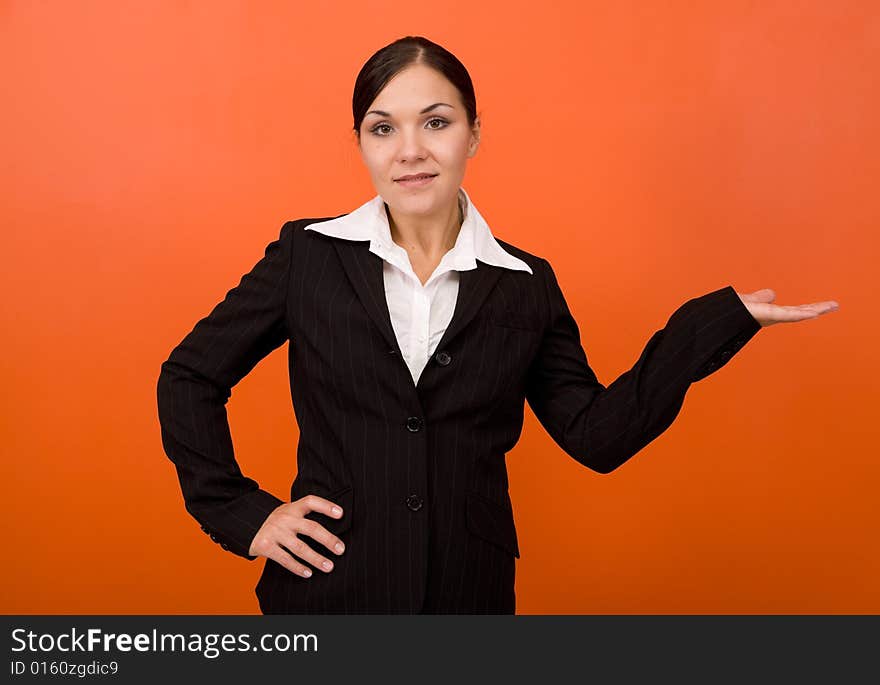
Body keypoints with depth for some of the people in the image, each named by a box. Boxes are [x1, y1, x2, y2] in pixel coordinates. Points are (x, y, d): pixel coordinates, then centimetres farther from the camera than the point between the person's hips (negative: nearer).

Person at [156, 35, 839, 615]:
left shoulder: (526, 286, -1)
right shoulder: (307, 256, -5)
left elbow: (595, 434, -2)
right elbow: (189, 377, 3)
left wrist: (716, 321, -7)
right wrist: (242, 514, -3)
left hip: (470, 593, 2)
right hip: (325, 589, -1)